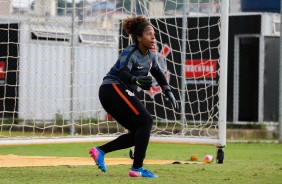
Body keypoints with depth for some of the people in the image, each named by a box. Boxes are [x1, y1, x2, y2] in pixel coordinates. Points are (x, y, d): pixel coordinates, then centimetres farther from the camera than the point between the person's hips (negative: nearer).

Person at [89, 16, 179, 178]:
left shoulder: (150, 56, 10)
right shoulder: (130, 53, -16)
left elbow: (158, 74, 26)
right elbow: (123, 73, -33)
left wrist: (169, 93, 22)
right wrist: (137, 80, -53)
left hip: (116, 93, 9)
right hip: (113, 89, -9)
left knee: (138, 132, 6)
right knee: (146, 121, -16)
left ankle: (100, 151, 7)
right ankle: (137, 169, -17)